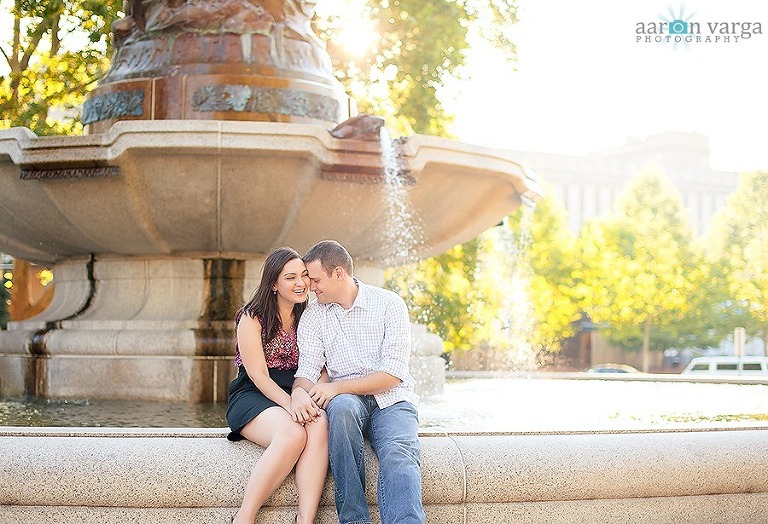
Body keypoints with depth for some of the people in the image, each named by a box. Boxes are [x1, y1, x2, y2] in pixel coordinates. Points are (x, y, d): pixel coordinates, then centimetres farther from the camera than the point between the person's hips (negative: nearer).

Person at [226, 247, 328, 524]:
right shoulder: (252, 318, 1)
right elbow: (258, 375, -7)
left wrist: (306, 399, -14)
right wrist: (289, 404, -24)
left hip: (295, 398, 4)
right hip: (253, 397, -4)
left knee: (319, 425, -33)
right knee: (293, 433, -37)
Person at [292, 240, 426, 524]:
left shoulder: (389, 304, -2)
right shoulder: (313, 316, 9)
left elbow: (393, 374, -9)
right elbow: (308, 369, 0)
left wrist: (338, 387, -19)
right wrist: (299, 391, -25)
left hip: (391, 399, -1)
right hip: (347, 399, 2)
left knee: (398, 454, -33)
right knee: (341, 407, -36)